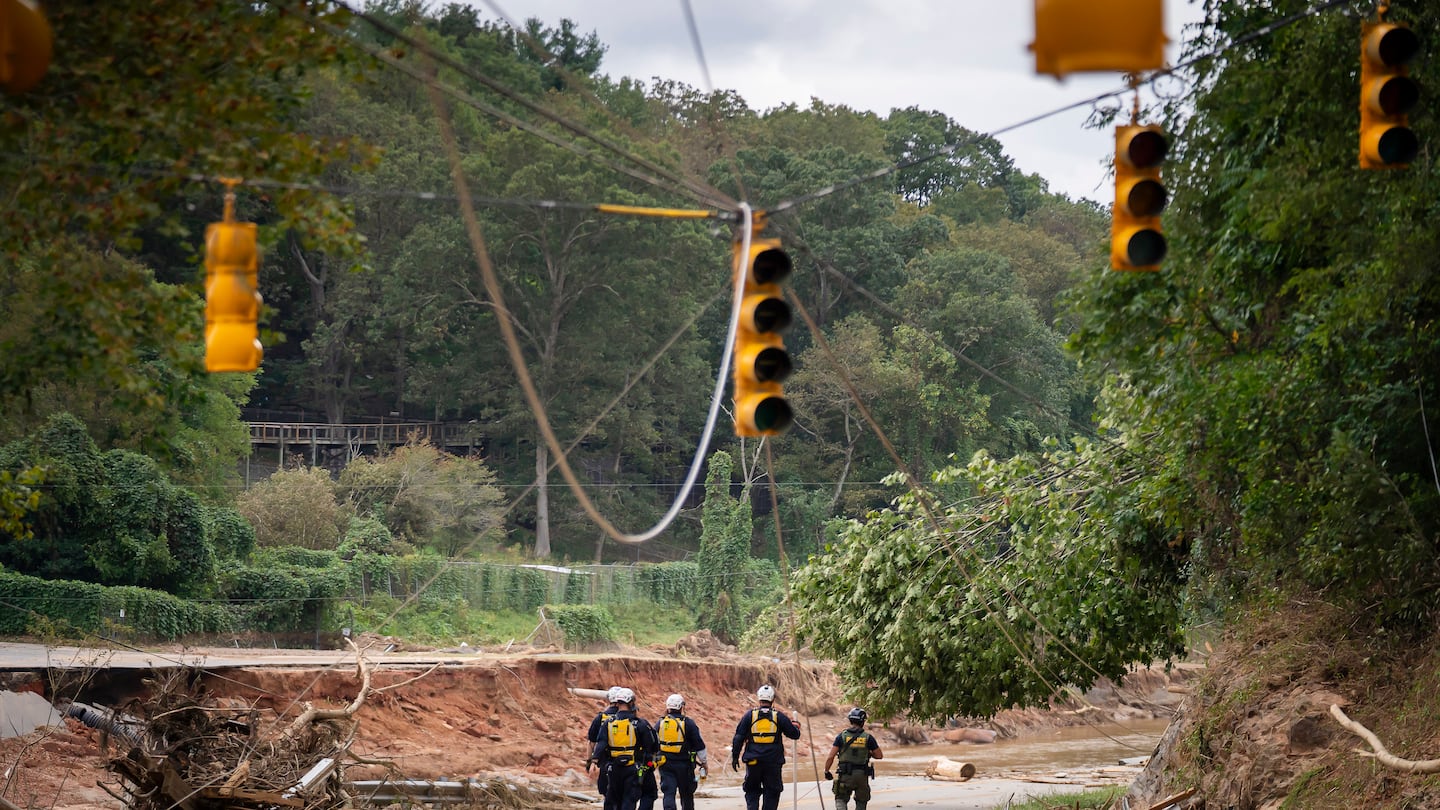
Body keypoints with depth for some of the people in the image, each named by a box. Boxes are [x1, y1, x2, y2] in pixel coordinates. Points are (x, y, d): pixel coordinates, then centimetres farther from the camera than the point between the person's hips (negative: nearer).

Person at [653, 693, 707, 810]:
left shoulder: (659, 723, 5)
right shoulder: (688, 724, -5)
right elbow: (699, 745, -1)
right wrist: (704, 762, 9)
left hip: (665, 764, 2)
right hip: (684, 764, -2)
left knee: (669, 793, -2)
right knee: (686, 794, 12)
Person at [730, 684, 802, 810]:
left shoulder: (749, 715, 1)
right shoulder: (779, 716, -1)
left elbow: (738, 738, 2)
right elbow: (794, 734, 6)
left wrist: (735, 756, 10)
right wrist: (796, 726, 29)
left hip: (753, 762, 1)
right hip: (774, 762, -1)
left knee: (752, 791, 12)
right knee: (771, 793, 7)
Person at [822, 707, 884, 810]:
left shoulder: (841, 736, -2)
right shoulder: (868, 737, -1)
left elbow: (830, 757, -4)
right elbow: (879, 755, 6)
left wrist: (826, 772, 10)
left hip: (846, 775, -1)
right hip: (862, 775, 1)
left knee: (841, 799, 9)